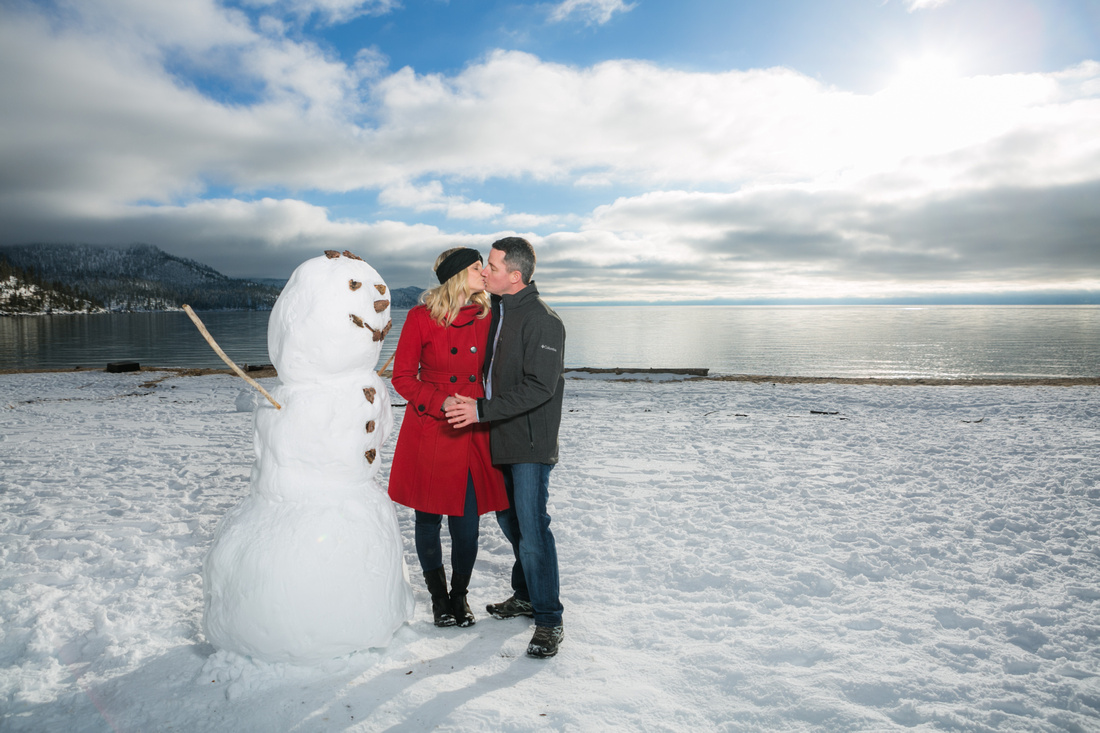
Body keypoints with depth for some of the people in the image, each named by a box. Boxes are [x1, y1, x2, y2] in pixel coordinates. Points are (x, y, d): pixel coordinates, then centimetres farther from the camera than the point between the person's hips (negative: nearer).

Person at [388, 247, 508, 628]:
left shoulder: (487, 316, 6)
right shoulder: (422, 317, -4)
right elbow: (402, 376, -3)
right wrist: (442, 402, -14)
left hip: (474, 435, 2)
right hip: (430, 434, -2)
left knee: (467, 523, 2)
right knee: (428, 519, 9)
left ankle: (460, 595, 27)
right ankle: (439, 597, 31)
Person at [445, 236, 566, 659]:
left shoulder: (542, 321, -17)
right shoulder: (495, 311, 10)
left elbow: (539, 388, -24)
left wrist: (482, 411, -27)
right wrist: (472, 407, 11)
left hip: (531, 442, -9)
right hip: (500, 439, 9)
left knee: (532, 529, -7)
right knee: (509, 521, 18)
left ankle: (549, 621, 6)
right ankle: (525, 596, 35)